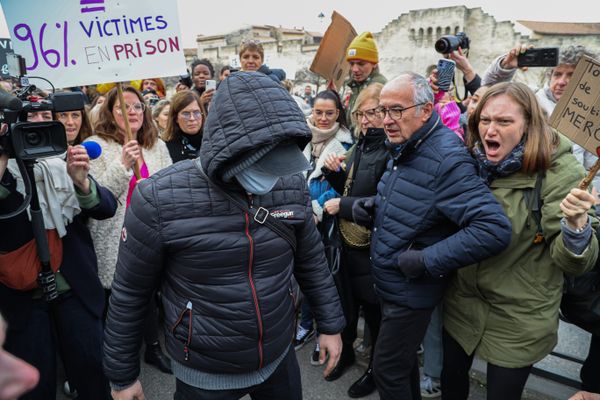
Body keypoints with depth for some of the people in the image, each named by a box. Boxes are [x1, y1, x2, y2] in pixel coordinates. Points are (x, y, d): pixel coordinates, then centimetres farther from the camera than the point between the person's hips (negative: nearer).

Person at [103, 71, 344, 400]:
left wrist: (330, 324, 9)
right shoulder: (160, 199, -22)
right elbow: (129, 294, -9)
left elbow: (311, 260, 4)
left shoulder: (291, 186, -11)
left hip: (279, 359, 4)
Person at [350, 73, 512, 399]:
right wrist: (370, 206, -1)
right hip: (388, 283, 9)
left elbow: (494, 229, -33)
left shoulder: (447, 160, -26)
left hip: (411, 293, -8)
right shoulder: (403, 148, 3)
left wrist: (427, 261, -28)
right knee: (403, 358, 26)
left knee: (388, 370, 7)